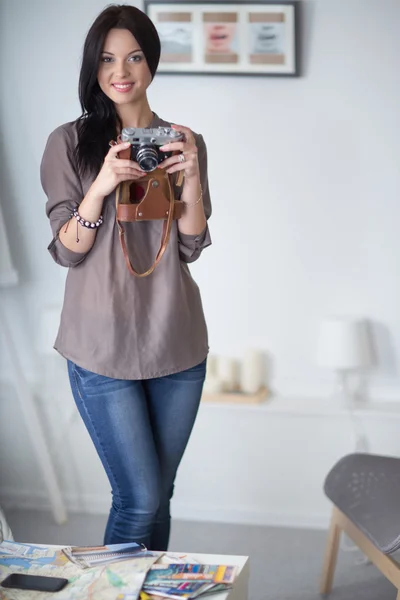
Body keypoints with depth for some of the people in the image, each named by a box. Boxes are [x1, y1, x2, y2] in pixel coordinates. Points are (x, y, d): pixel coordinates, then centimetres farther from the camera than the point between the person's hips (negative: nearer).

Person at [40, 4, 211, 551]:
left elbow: (191, 247, 2)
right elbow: (67, 251, -6)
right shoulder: (69, 143, -2)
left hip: (177, 342, 3)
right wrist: (102, 185, -21)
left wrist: (191, 176, -13)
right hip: (103, 346, -3)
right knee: (139, 498, -2)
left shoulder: (183, 142, 6)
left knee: (158, 493, 12)